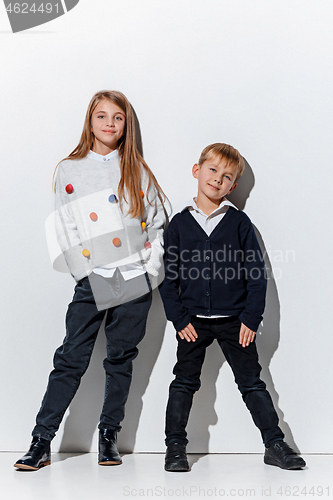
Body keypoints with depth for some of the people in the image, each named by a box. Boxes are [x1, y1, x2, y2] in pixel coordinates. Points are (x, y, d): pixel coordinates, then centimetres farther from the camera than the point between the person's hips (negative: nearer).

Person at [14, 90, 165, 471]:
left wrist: (151, 265, -1)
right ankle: (41, 442, 4)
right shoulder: (69, 171, 7)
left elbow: (157, 221, 10)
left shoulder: (137, 170, 10)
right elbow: (66, 231, 4)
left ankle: (108, 436, 21)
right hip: (92, 283, -1)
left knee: (121, 359, 8)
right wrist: (88, 270, -5)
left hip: (135, 281, 1)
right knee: (71, 360, -3)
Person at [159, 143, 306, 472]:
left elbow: (256, 274, 1)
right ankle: (175, 448, 15)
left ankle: (274, 444, 15)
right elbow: (168, 276, 4)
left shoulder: (239, 222, 2)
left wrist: (251, 319, -6)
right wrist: (179, 318, -4)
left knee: (252, 383, 6)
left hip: (235, 321, 0)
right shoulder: (179, 223, 4)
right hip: (193, 320, 1)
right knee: (184, 383, 5)